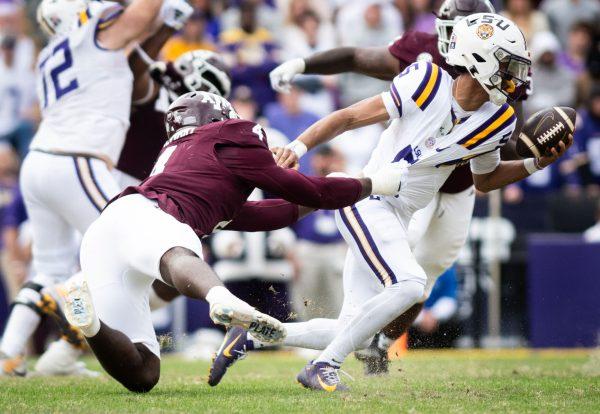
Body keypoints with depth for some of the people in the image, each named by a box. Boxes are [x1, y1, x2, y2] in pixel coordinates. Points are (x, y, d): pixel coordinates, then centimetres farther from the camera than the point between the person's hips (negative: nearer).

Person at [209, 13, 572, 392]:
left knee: (354, 335, 6)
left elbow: (485, 179, 19)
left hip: (398, 218, 7)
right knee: (409, 286, -28)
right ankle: (323, 367, -15)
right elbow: (349, 117, -12)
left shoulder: (496, 123, 0)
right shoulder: (428, 85, -17)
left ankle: (249, 337, 20)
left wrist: (536, 164, 6)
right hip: (366, 201, -7)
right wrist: (299, 146, -22)